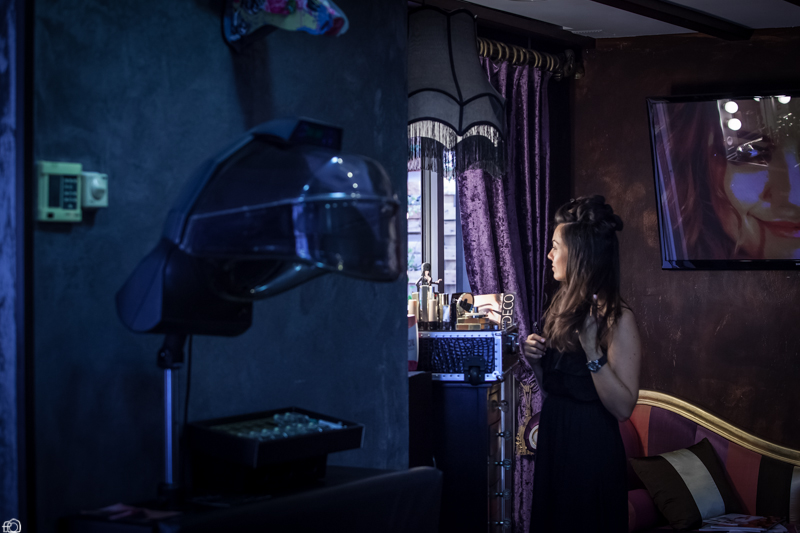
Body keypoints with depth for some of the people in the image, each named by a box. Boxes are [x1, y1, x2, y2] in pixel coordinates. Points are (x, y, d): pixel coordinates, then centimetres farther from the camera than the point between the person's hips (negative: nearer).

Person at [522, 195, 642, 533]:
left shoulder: (617, 318, -16)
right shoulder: (564, 306, 7)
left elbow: (623, 407, -22)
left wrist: (591, 348, -29)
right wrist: (536, 359, -3)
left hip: (592, 450, -7)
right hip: (553, 442, 8)